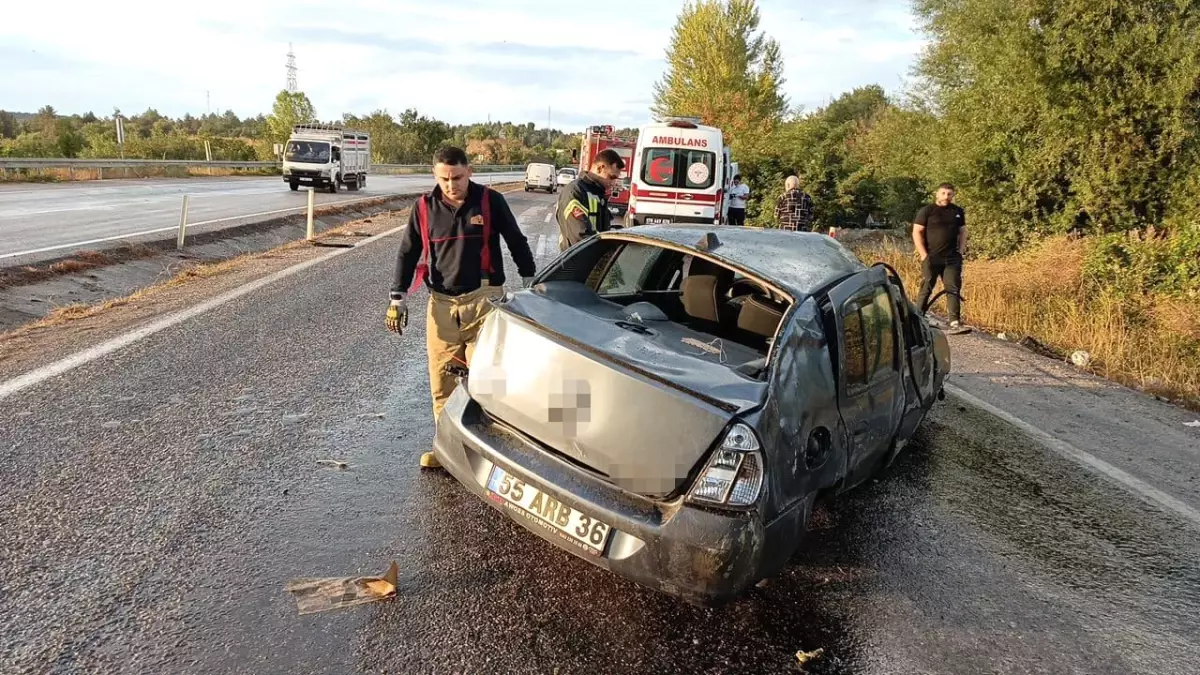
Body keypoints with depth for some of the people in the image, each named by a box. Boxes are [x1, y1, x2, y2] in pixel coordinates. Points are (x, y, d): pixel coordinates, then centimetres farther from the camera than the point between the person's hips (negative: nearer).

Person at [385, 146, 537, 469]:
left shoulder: (490, 201, -3)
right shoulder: (424, 207, 3)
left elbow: (517, 242, 6)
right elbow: (408, 253, 10)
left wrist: (530, 285, 6)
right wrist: (398, 298, 6)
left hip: (483, 300, -3)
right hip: (441, 303, 3)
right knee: (442, 378, 5)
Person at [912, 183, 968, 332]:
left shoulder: (958, 211, 12)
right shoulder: (926, 211, -2)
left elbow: (962, 232, 18)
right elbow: (917, 232, -5)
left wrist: (962, 250, 4)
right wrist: (923, 255, -11)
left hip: (952, 258, 4)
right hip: (931, 258, -3)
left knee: (953, 289, 0)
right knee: (926, 289, 0)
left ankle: (955, 321, 0)